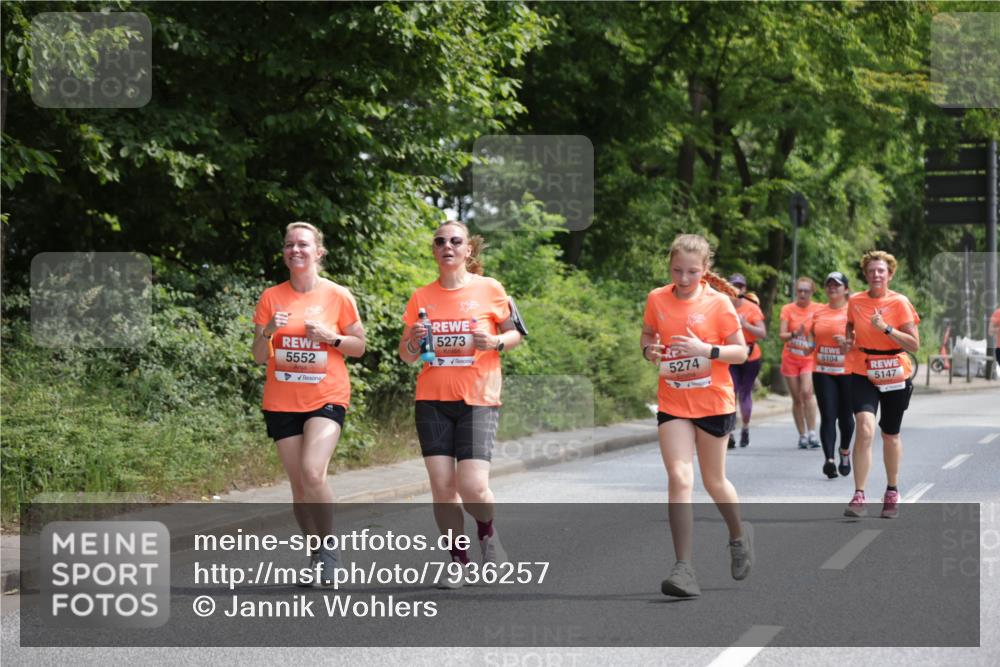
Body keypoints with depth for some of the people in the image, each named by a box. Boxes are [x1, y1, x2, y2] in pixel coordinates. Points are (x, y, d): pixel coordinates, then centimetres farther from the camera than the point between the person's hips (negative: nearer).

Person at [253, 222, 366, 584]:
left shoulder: (338, 296, -1)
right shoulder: (271, 297, 4)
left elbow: (359, 346, 6)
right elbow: (259, 357, 5)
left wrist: (330, 338, -13)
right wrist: (269, 331, -15)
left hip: (326, 398, -3)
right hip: (282, 402, 3)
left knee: (312, 472, -21)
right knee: (299, 486, 4)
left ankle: (328, 548, -5)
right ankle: (316, 555, 19)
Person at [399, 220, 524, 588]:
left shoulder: (490, 289, 0)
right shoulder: (422, 297, 7)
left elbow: (514, 333, 10)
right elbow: (406, 354, 13)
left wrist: (495, 342, -11)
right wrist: (414, 340, -9)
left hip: (478, 400, -2)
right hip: (433, 401, 3)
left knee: (472, 487, -13)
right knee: (442, 487, -3)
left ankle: (487, 533, 20)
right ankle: (458, 558, 15)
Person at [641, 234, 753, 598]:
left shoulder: (718, 302, -8)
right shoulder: (657, 299, 0)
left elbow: (741, 352, -6)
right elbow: (647, 336, 16)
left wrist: (706, 349, -22)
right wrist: (649, 350, -7)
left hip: (713, 403, -2)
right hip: (672, 404, 2)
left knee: (713, 481, 12)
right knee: (679, 479, -13)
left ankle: (739, 534, 43)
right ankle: (683, 568, -15)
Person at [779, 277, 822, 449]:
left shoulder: (818, 309, 1)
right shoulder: (788, 309, 1)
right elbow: (782, 335, -6)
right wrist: (794, 334, -27)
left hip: (810, 358, -2)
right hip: (790, 358, 2)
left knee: (806, 392, -20)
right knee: (796, 398, 3)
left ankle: (812, 432, -18)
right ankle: (802, 435, 9)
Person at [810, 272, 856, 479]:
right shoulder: (819, 312, 10)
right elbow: (813, 337, 23)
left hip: (848, 371, -2)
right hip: (823, 371, 2)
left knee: (845, 415, 8)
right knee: (828, 416, -7)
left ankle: (845, 451, 33)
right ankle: (829, 459, -15)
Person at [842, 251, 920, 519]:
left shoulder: (900, 303, -8)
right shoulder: (855, 301, 0)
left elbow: (914, 345, -12)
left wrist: (886, 328, -22)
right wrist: (848, 341, -2)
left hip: (895, 376, -1)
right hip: (863, 374, 1)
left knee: (890, 435, 12)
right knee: (865, 429, -19)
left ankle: (892, 493, 32)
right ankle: (859, 497, -19)